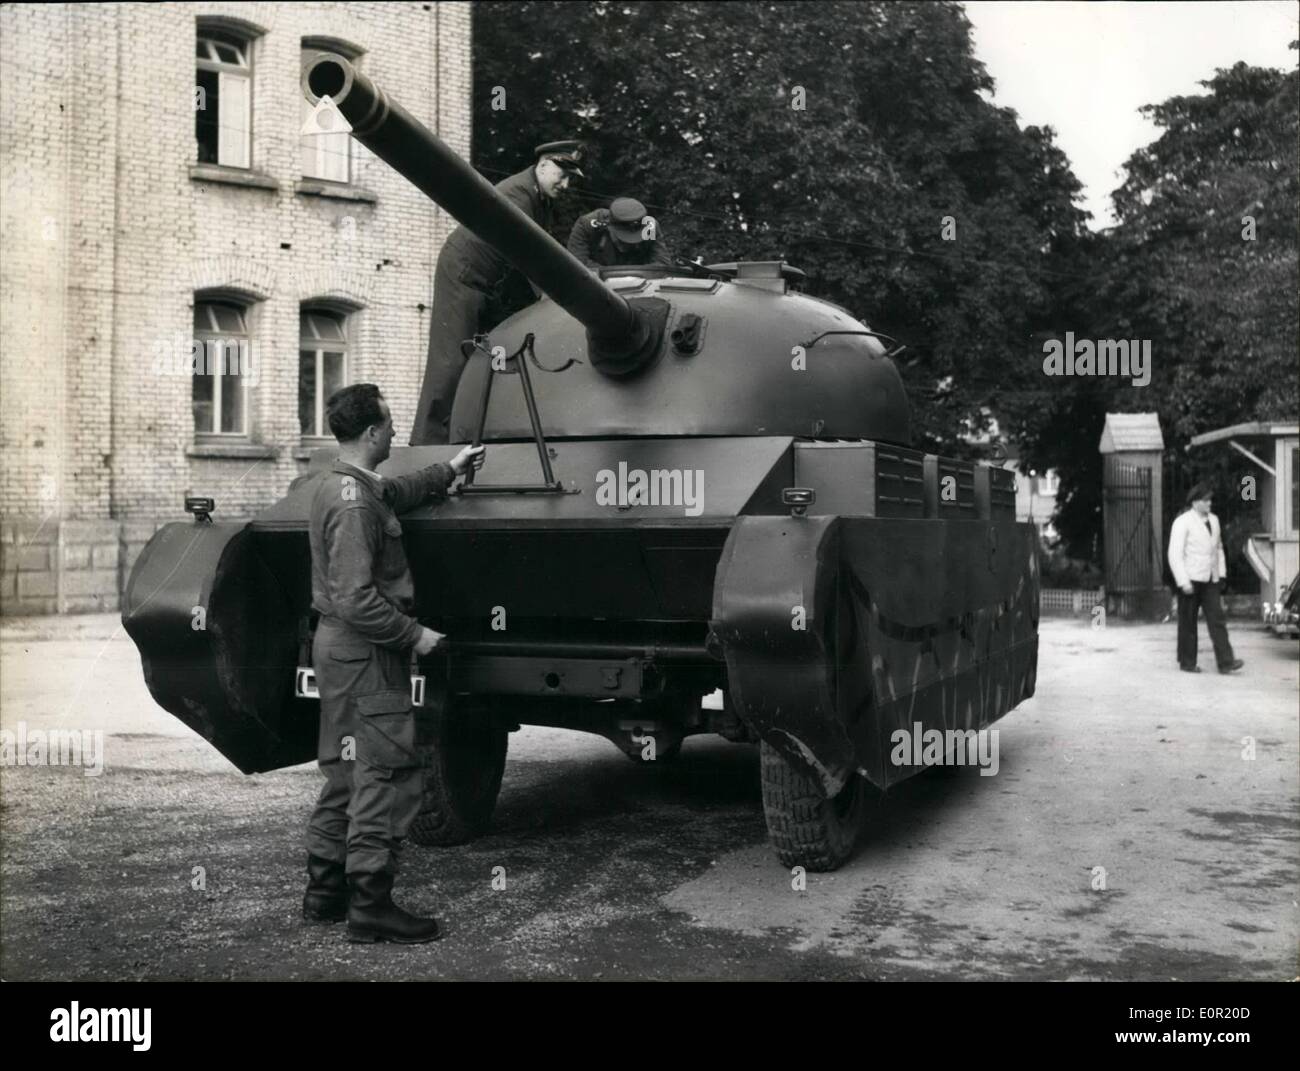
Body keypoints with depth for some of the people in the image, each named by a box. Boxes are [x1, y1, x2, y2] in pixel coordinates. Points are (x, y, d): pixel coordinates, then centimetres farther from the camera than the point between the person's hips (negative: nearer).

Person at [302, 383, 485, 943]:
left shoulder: (342, 483, 11)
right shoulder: (354, 504, -21)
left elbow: (398, 491, 34)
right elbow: (356, 599, -26)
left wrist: (449, 470, 34)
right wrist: (414, 634, -19)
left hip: (339, 646, 11)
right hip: (365, 652, -11)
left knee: (344, 773, 17)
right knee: (386, 776, -6)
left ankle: (325, 890, 25)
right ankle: (370, 904, -1)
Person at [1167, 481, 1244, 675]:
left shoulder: (1213, 520, 14)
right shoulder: (1182, 522, -7)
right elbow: (1175, 554, -12)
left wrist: (1221, 572, 14)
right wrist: (1183, 582, -17)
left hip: (1210, 580, 6)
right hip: (1190, 579, -6)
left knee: (1217, 619, -3)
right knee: (1188, 623, 3)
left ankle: (1225, 662, -7)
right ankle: (1187, 662, 12)